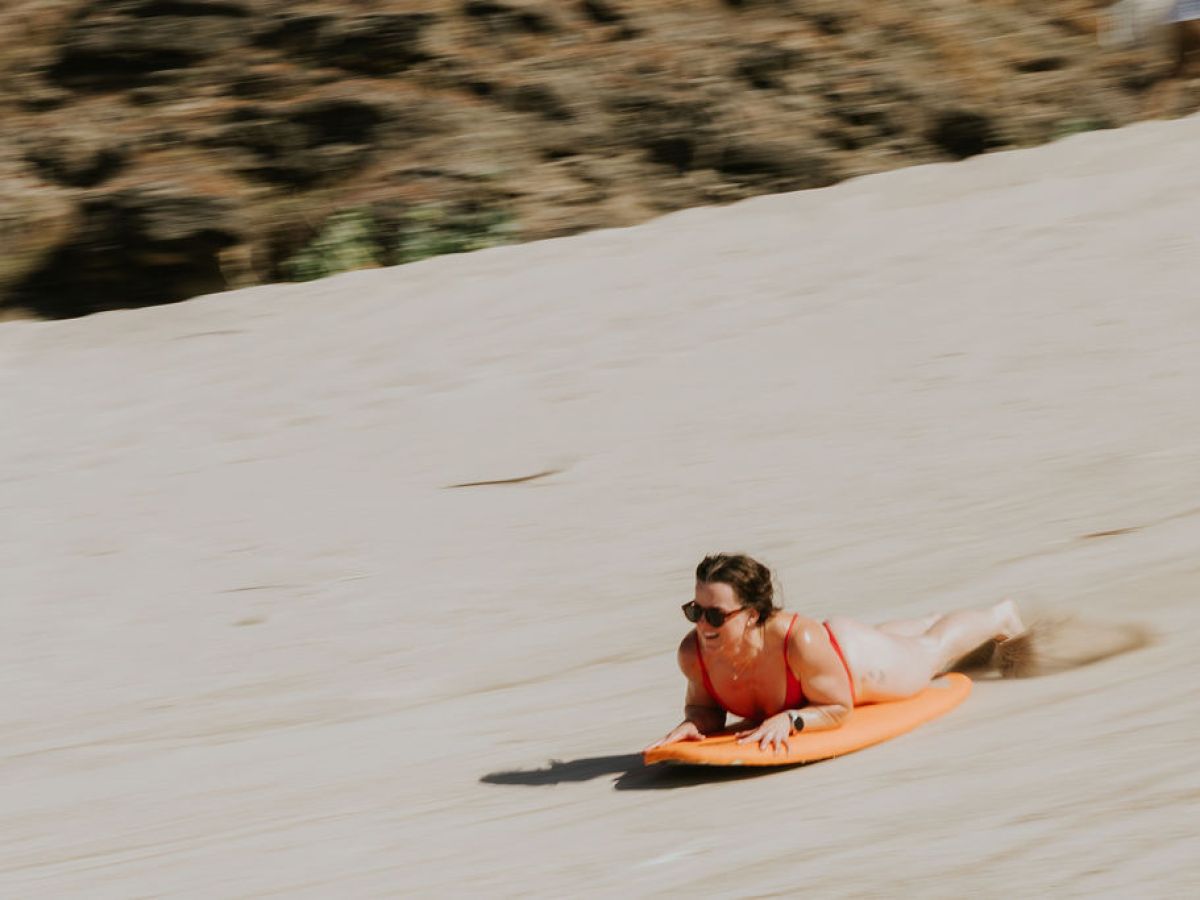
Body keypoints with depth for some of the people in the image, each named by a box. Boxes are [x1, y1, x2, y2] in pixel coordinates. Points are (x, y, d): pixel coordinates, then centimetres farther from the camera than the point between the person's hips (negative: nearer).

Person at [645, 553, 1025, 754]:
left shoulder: (801, 643, -50)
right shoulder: (693, 653, -36)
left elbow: (840, 707, -35)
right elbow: (705, 706, -16)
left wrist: (790, 720, -52)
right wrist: (693, 723, -38)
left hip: (861, 662, -5)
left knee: (932, 647, 29)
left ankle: (1000, 616, 62)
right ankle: (931, 622, 73)